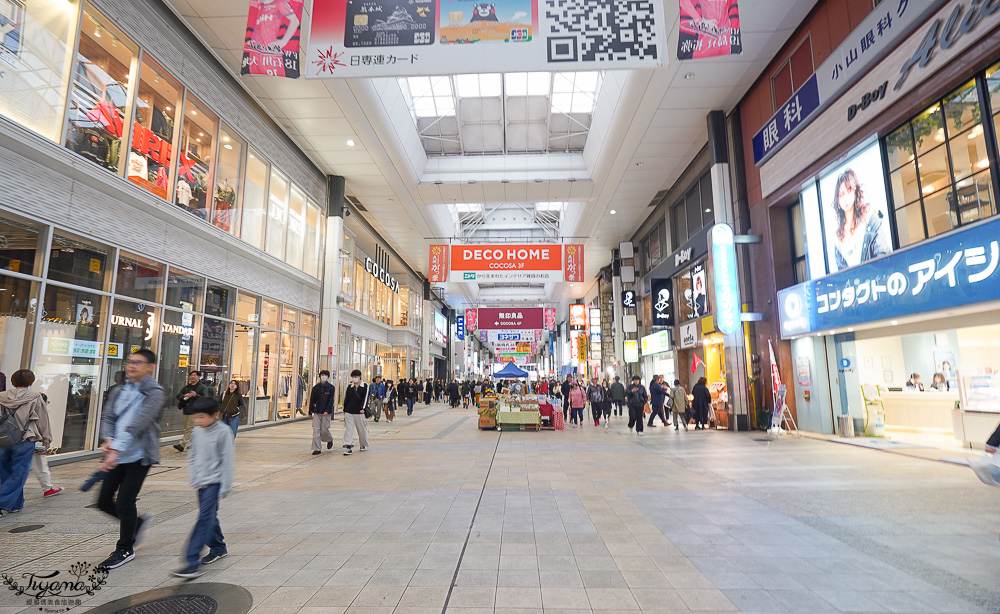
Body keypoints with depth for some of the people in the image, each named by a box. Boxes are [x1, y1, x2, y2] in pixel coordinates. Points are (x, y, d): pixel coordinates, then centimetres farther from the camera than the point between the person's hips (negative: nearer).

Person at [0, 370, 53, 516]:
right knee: (18, 474, 4)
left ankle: (15, 504, 23)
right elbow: (43, 421, -1)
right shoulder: (35, 398, -6)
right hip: (24, 442, -4)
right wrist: (46, 440, 10)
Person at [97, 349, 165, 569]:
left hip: (138, 457, -7)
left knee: (124, 504, -2)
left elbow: (138, 424, -20)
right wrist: (107, 439, -12)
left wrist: (117, 448, -27)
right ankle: (135, 523, 37)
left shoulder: (154, 393, -11)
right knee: (104, 501, 10)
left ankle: (125, 549, 18)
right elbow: (108, 417, 7)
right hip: (116, 455, 7)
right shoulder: (119, 392, 12)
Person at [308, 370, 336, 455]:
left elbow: (331, 400, -6)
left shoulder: (331, 387, 0)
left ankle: (330, 439, 30)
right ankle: (317, 449, 3)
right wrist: (310, 412, 13)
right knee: (316, 430, -4)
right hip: (317, 412, 2)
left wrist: (327, 410, -18)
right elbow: (312, 400, 12)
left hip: (326, 412, -2)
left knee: (324, 430, -2)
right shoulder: (316, 387, 7)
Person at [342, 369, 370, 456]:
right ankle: (349, 448, -6)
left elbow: (365, 398, -8)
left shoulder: (365, 386, 1)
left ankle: (364, 445, 28)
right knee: (348, 430, -6)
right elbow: (346, 398, 14)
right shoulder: (349, 386, 8)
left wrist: (362, 408, -20)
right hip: (349, 412, 2)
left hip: (359, 412, -2)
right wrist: (345, 410, 14)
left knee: (362, 429, 9)